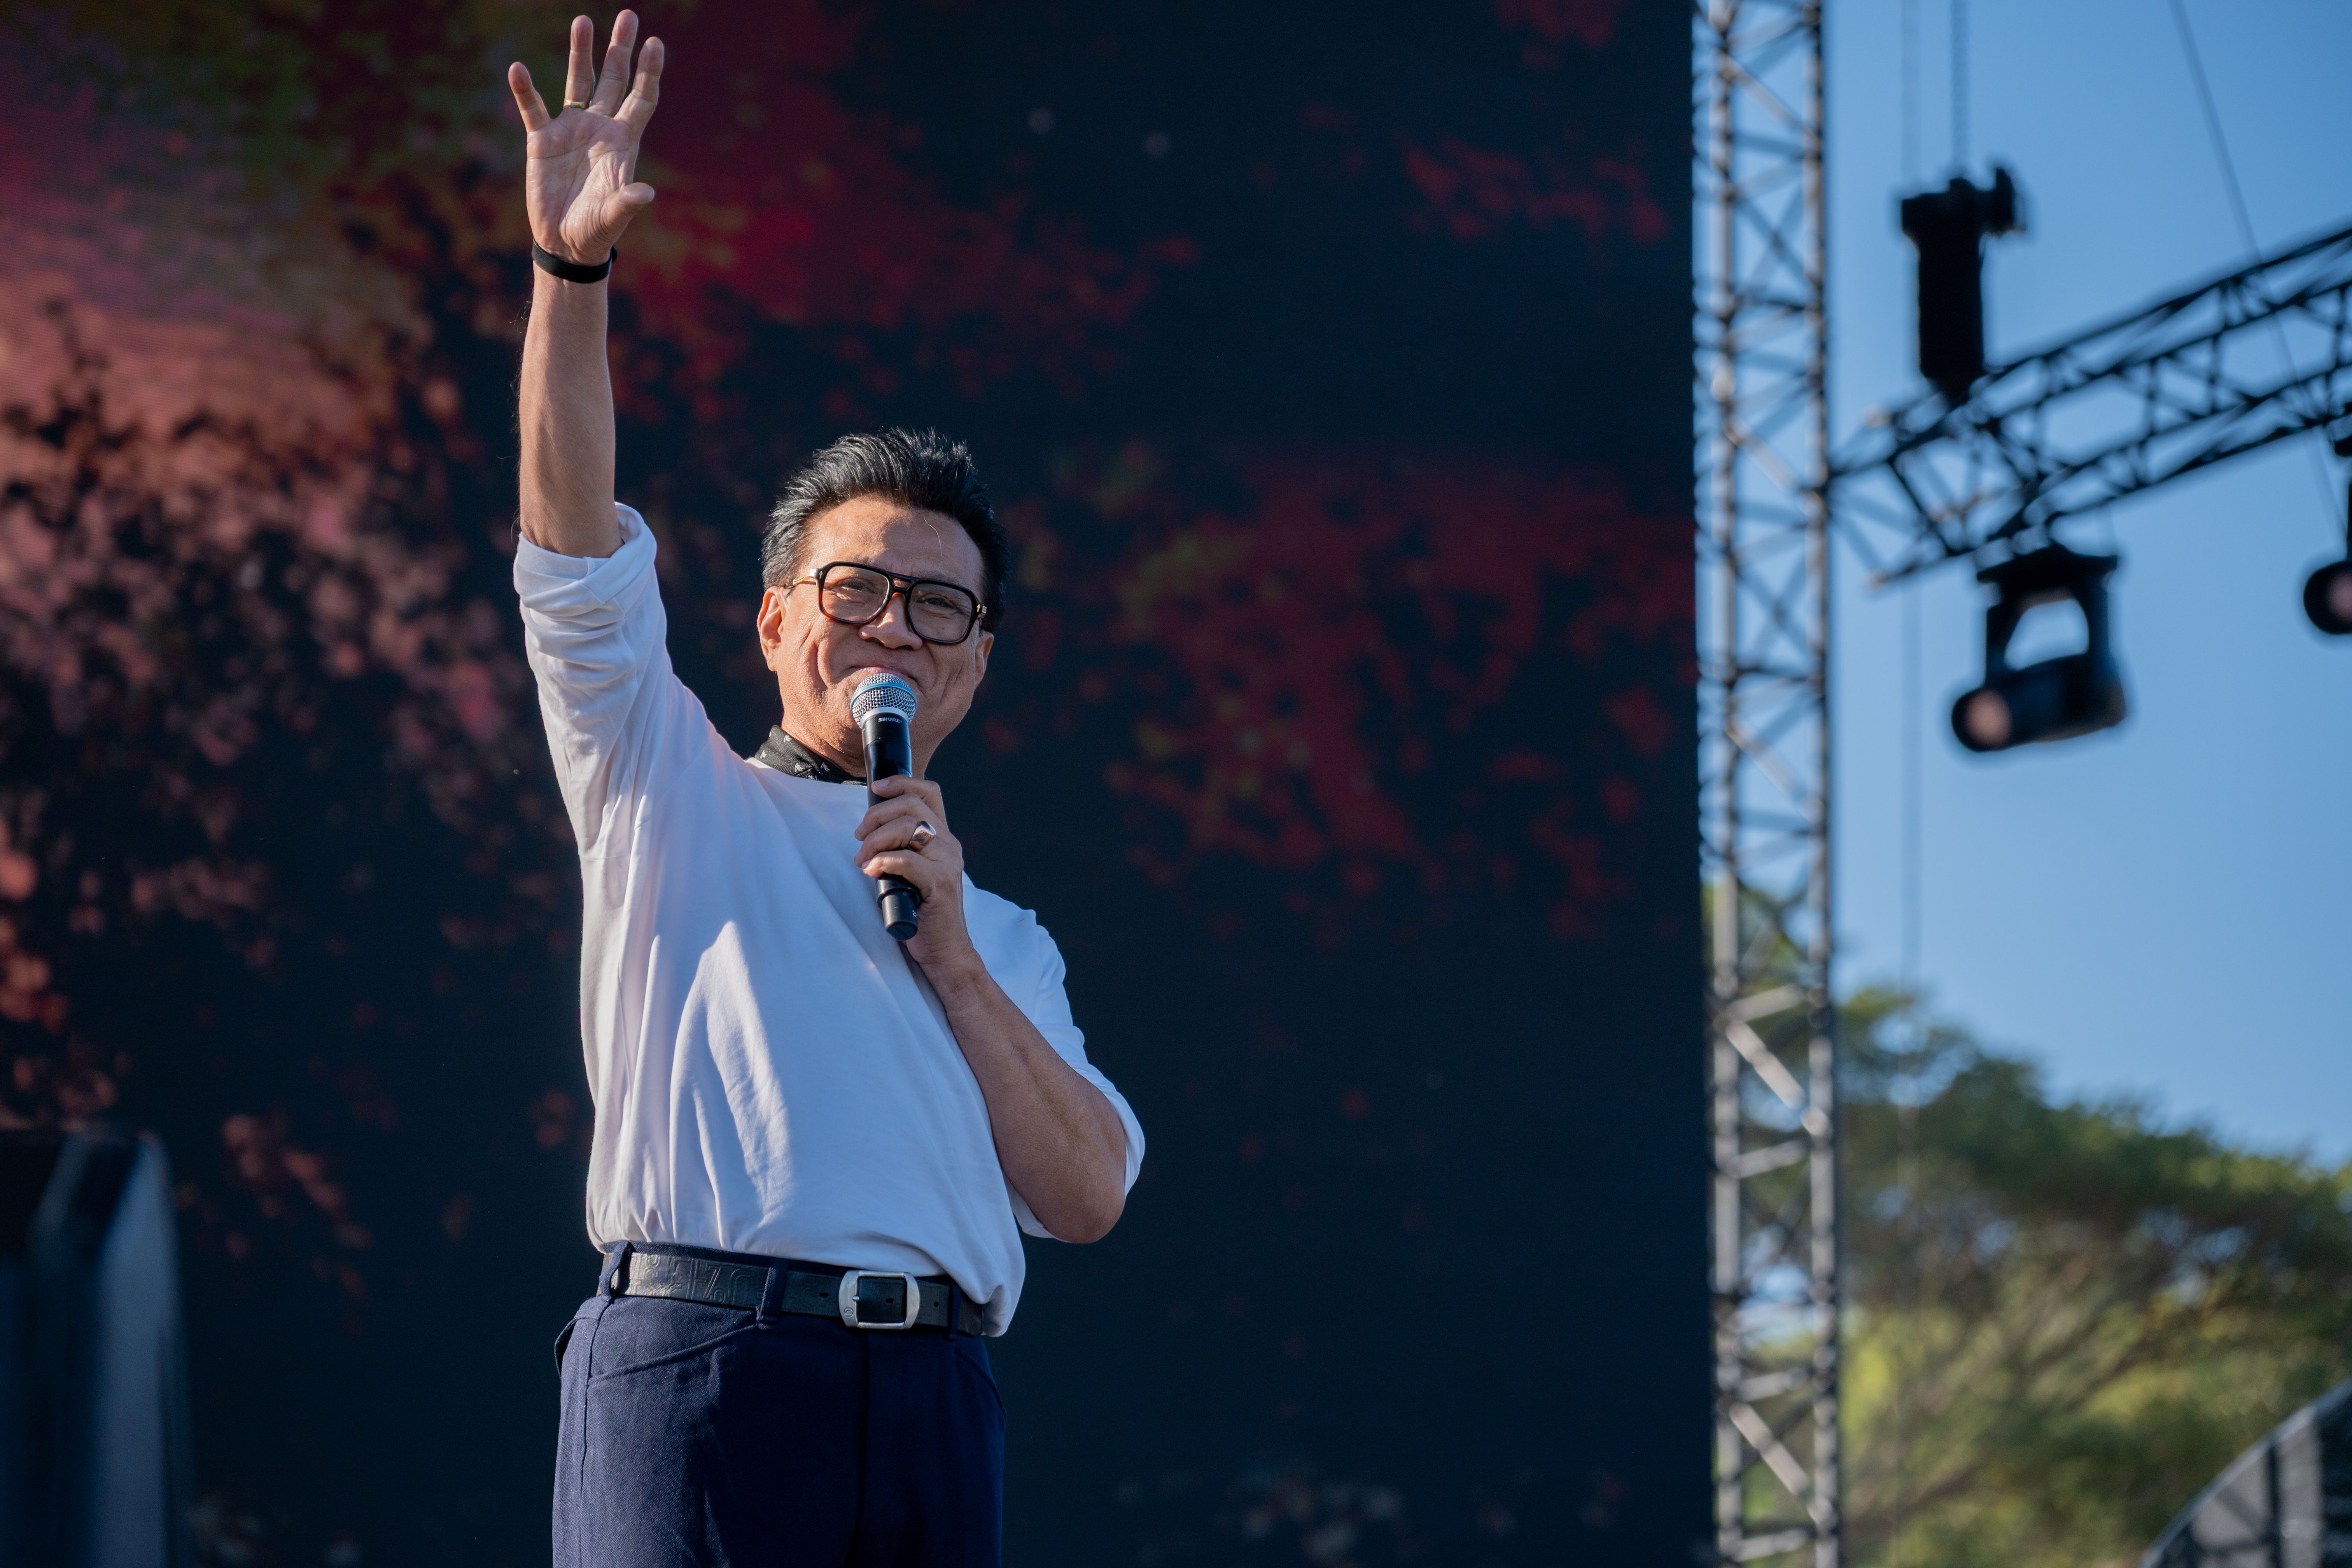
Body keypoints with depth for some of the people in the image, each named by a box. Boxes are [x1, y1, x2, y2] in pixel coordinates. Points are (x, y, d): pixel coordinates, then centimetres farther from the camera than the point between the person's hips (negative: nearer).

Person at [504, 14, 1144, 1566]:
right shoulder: (676, 801, 18)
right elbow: (580, 555, 3)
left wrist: (953, 956, 3)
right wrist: (572, 272, -9)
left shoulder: (1005, 937, 26)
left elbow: (1089, 1196, 13)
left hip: (934, 1395, 4)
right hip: (698, 1362, -4)